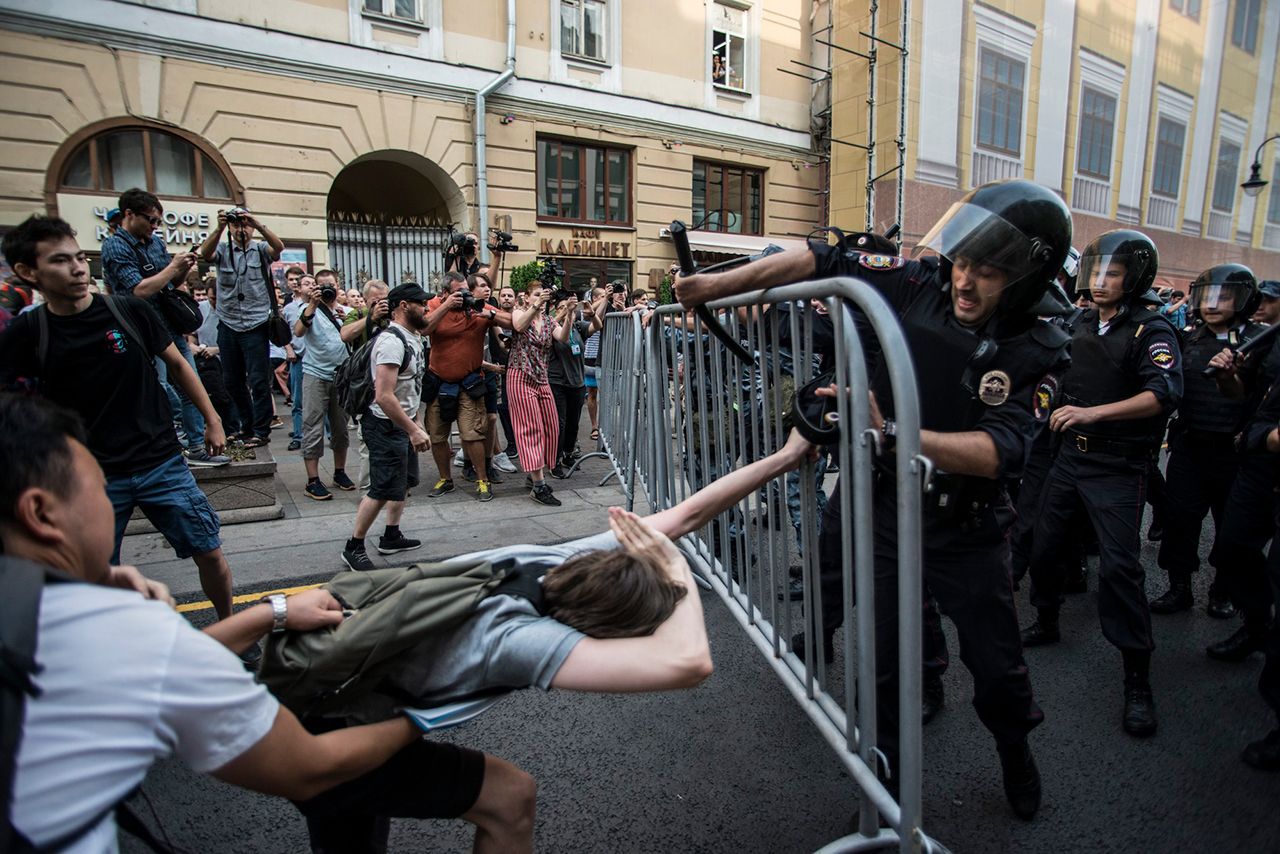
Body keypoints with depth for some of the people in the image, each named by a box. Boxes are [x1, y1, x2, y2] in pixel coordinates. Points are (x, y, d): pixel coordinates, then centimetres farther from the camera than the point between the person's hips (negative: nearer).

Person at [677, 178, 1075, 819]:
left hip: (967, 531, 0)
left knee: (996, 663, 17)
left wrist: (890, 433, -45)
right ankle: (886, 777, 36)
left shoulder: (1034, 355, -16)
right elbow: (825, 262, -8)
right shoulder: (921, 284, -12)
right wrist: (714, 285, -13)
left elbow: (998, 451, -30)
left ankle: (1015, 750, 51)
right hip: (882, 510, 1)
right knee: (884, 663, 10)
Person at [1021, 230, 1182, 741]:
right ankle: (1046, 623, 35)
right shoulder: (1079, 325, 10)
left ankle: (1138, 678, 1)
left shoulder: (1151, 332, -9)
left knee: (1119, 565, -11)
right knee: (1043, 543, 12)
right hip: (1070, 454, 6)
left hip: (1118, 467, -6)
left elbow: (1164, 394, -23)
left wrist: (1093, 413, -28)